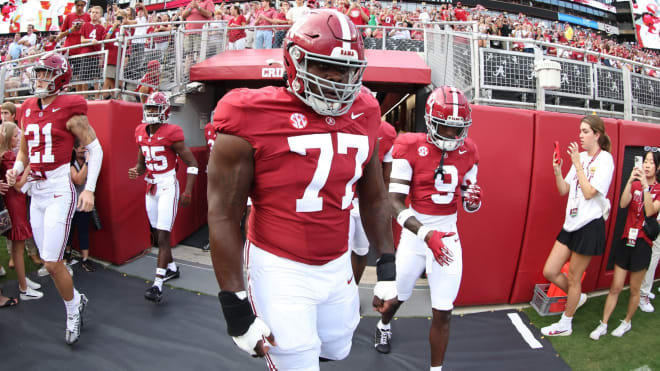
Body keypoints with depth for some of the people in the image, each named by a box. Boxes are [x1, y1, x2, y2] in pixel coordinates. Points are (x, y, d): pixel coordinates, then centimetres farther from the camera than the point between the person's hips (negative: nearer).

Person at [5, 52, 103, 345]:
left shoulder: (69, 110, -9)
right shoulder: (28, 110, 10)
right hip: (36, 192, 7)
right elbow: (24, 151, 21)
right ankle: (76, 300, 34)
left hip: (59, 192, -7)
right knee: (49, 261, 11)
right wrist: (15, 170, 0)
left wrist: (89, 189, -12)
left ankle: (73, 310, 17)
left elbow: (95, 149, -6)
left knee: (52, 262, -7)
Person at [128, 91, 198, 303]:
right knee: (158, 233, 15)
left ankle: (157, 285, -9)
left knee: (163, 235, -10)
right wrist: (136, 171, -4)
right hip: (151, 187, 7)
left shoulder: (171, 134, -13)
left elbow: (192, 163, -11)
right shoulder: (141, 133, 7)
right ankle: (172, 268, 33)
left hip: (167, 186, -7)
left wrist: (187, 193, -15)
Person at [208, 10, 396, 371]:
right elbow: (223, 216, -14)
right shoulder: (255, 118, -17)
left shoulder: (362, 115, -1)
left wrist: (387, 266, 10)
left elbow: (374, 198, 11)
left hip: (338, 264, 6)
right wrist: (235, 306, -14)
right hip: (281, 269, -5)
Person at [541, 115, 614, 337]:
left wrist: (578, 164, -16)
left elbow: (589, 192, -19)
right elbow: (563, 190, 8)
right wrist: (557, 170, -7)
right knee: (550, 271, 6)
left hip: (589, 226, -6)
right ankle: (577, 297, 34)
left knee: (574, 278, 6)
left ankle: (566, 324, 23)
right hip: (571, 223, 7)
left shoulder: (605, 159, -10)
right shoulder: (580, 157, 8)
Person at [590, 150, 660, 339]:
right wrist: (630, 181, -19)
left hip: (642, 243, -3)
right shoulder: (635, 184, 8)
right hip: (626, 239, 3)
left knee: (634, 289, 9)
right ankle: (603, 325, 11)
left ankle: (627, 322, 28)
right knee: (615, 287, 5)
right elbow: (623, 204, -9)